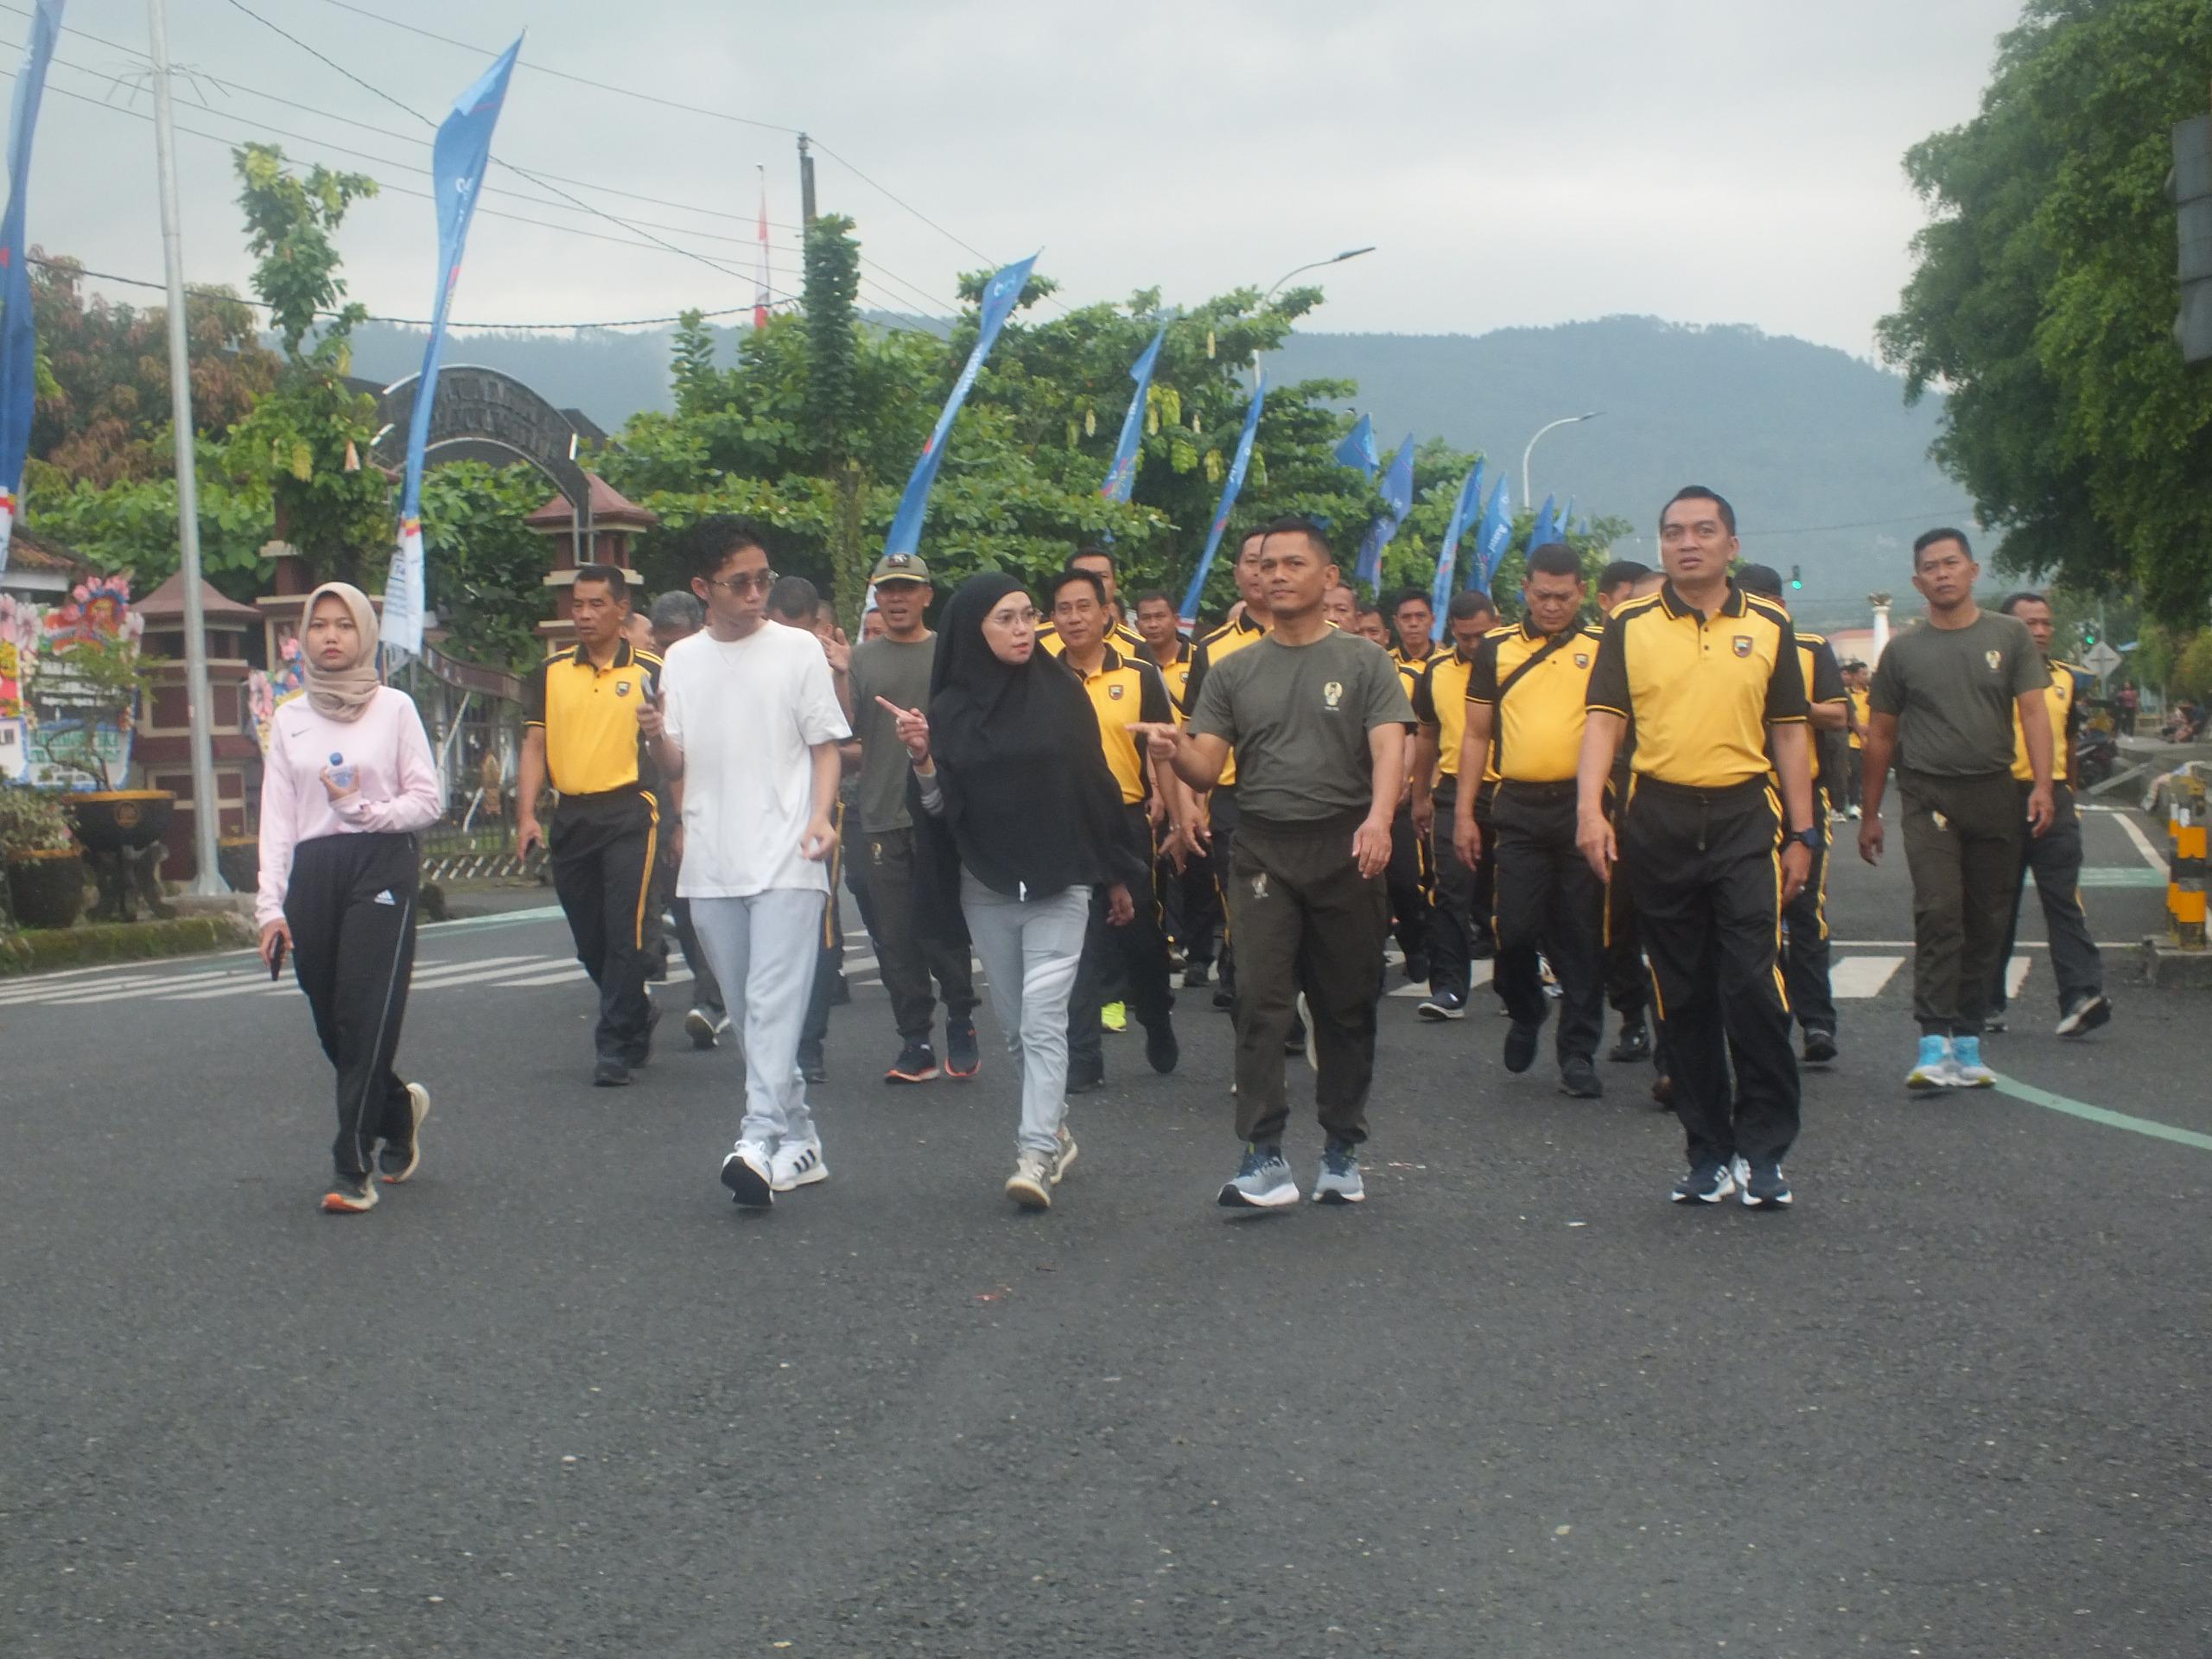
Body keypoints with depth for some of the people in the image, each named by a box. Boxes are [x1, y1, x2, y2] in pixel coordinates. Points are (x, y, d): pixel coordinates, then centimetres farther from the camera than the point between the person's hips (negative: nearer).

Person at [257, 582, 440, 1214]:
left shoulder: (394, 707, 4)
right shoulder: (289, 719, 12)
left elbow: (427, 800, 3)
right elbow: (277, 816, 9)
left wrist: (366, 810, -13)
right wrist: (271, 905, 2)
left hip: (381, 865, -4)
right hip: (313, 872, 4)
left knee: (367, 1015, -11)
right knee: (332, 1024, 6)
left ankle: (353, 1167, -7)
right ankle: (398, 1109, 33)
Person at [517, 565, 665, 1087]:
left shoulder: (650, 671, 0)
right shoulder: (551, 672, 10)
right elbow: (535, 745, 10)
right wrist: (526, 814, -1)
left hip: (629, 812, -4)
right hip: (571, 817, 4)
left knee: (624, 932, -10)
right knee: (589, 940, 11)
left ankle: (615, 1046, -3)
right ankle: (638, 1016, 34)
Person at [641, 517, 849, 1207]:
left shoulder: (798, 649, 1)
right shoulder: (681, 660, 11)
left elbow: (826, 745, 2)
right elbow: (676, 766, 13)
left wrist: (821, 816, -14)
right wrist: (656, 736, -10)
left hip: (786, 858, -4)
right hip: (711, 864, 5)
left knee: (775, 1005, -15)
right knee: (748, 1014, 9)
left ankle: (762, 1140, -23)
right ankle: (799, 1141, 19)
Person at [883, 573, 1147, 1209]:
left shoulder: (1060, 692, -1)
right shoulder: (950, 707, 2)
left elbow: (1096, 782, 4)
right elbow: (939, 806, 1)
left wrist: (1117, 876, 7)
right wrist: (921, 757, -18)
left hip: (1060, 883, -2)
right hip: (985, 889, 2)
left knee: (1043, 1019, -12)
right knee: (1015, 1025, 11)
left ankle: (1037, 1155, -14)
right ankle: (1056, 1132, 27)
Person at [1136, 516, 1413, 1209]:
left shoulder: (1364, 663, 3)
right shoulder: (1234, 673, 10)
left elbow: (1388, 748, -10)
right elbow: (1206, 769, 5)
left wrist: (1378, 818, -29)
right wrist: (1175, 751, -19)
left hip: (1345, 848, -1)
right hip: (1263, 851, 1)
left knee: (1346, 1007, 7)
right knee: (1261, 1000, -10)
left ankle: (1342, 1152, 18)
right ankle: (1265, 1158, -12)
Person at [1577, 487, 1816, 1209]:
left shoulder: (1768, 626, 7)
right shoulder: (1630, 625, 5)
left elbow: (1789, 732, 10)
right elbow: (1604, 719, -1)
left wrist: (1801, 834, 6)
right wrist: (1590, 809, -15)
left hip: (1743, 815, -1)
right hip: (1659, 820, 1)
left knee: (1752, 984, -11)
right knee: (1683, 995, 7)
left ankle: (1762, 1150, 0)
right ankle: (1709, 1152, 16)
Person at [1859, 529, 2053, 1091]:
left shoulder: (2010, 636, 7)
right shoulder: (1903, 650, 7)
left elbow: (2033, 711, 0)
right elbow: (1880, 736, 13)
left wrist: (2041, 785, -13)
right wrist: (1870, 814, 12)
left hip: (1995, 794, 2)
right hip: (1929, 797, -2)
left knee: (1987, 923, 5)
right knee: (1938, 913, -15)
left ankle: (1969, 1041, 13)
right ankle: (1934, 1044, -19)